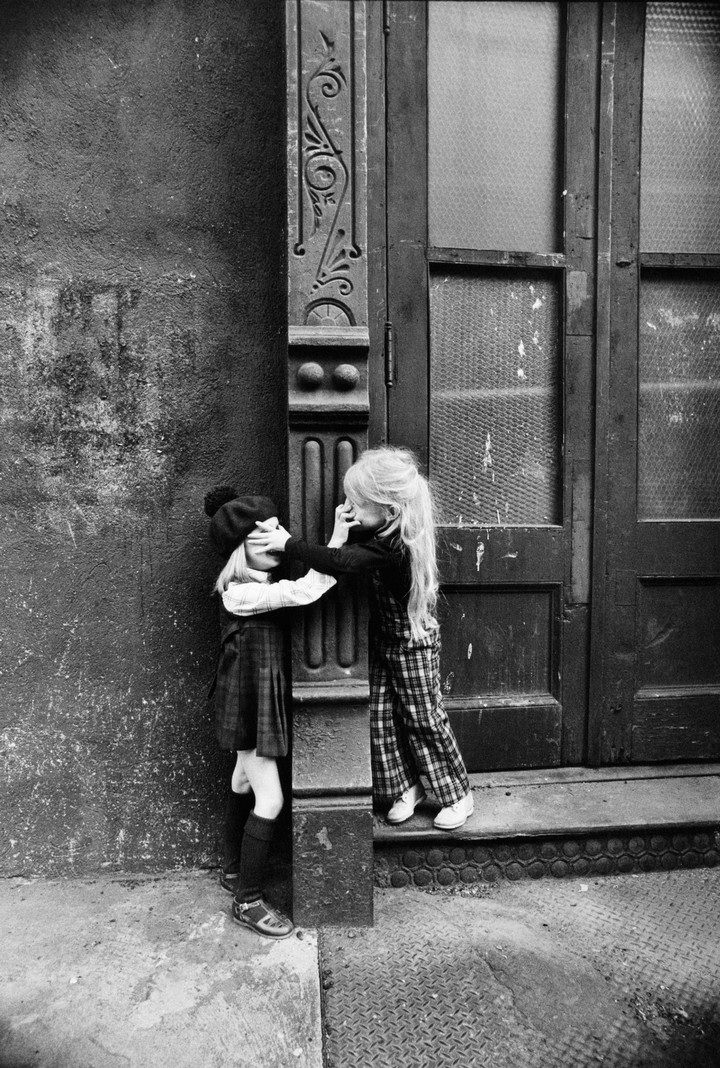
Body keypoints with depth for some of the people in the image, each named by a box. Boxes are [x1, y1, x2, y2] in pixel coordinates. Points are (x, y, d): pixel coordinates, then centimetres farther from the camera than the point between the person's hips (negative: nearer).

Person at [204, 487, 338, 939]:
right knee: (270, 800, -3)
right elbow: (304, 591, -35)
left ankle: (235, 870, 43)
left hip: (261, 697, 10)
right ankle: (248, 901, 15)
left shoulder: (262, 583, 1)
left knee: (245, 782, 23)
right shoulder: (241, 594, -26)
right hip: (248, 702, -10)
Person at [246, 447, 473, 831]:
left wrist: (288, 544, -33)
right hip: (384, 639, 8)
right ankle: (407, 787, 27)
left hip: (412, 643, -8)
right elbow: (348, 551, 2)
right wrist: (342, 530, -18)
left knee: (424, 719, 5)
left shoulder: (394, 546, -33)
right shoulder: (384, 530, -5)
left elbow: (340, 562, -40)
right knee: (381, 716, 10)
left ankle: (457, 795, 23)